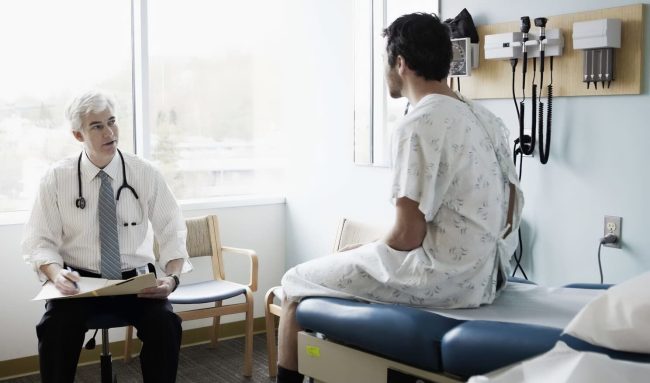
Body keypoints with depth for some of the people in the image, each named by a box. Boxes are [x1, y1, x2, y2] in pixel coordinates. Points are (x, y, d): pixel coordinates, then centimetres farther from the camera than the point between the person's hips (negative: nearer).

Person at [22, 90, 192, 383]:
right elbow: (40, 241, -2)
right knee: (55, 329, -30)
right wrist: (56, 273, -24)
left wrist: (172, 277, -20)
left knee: (166, 325, -27)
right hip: (79, 281, 0)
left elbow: (172, 232, -1)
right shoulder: (56, 178, -3)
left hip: (135, 280, 0)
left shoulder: (144, 174, -3)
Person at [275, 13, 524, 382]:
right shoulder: (487, 119, 8)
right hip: (487, 274, 9)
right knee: (361, 254, 30)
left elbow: (407, 236, -21)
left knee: (297, 282, 6)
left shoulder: (419, 125, -18)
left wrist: (366, 252, 1)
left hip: (443, 279, -9)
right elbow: (512, 206, 12)